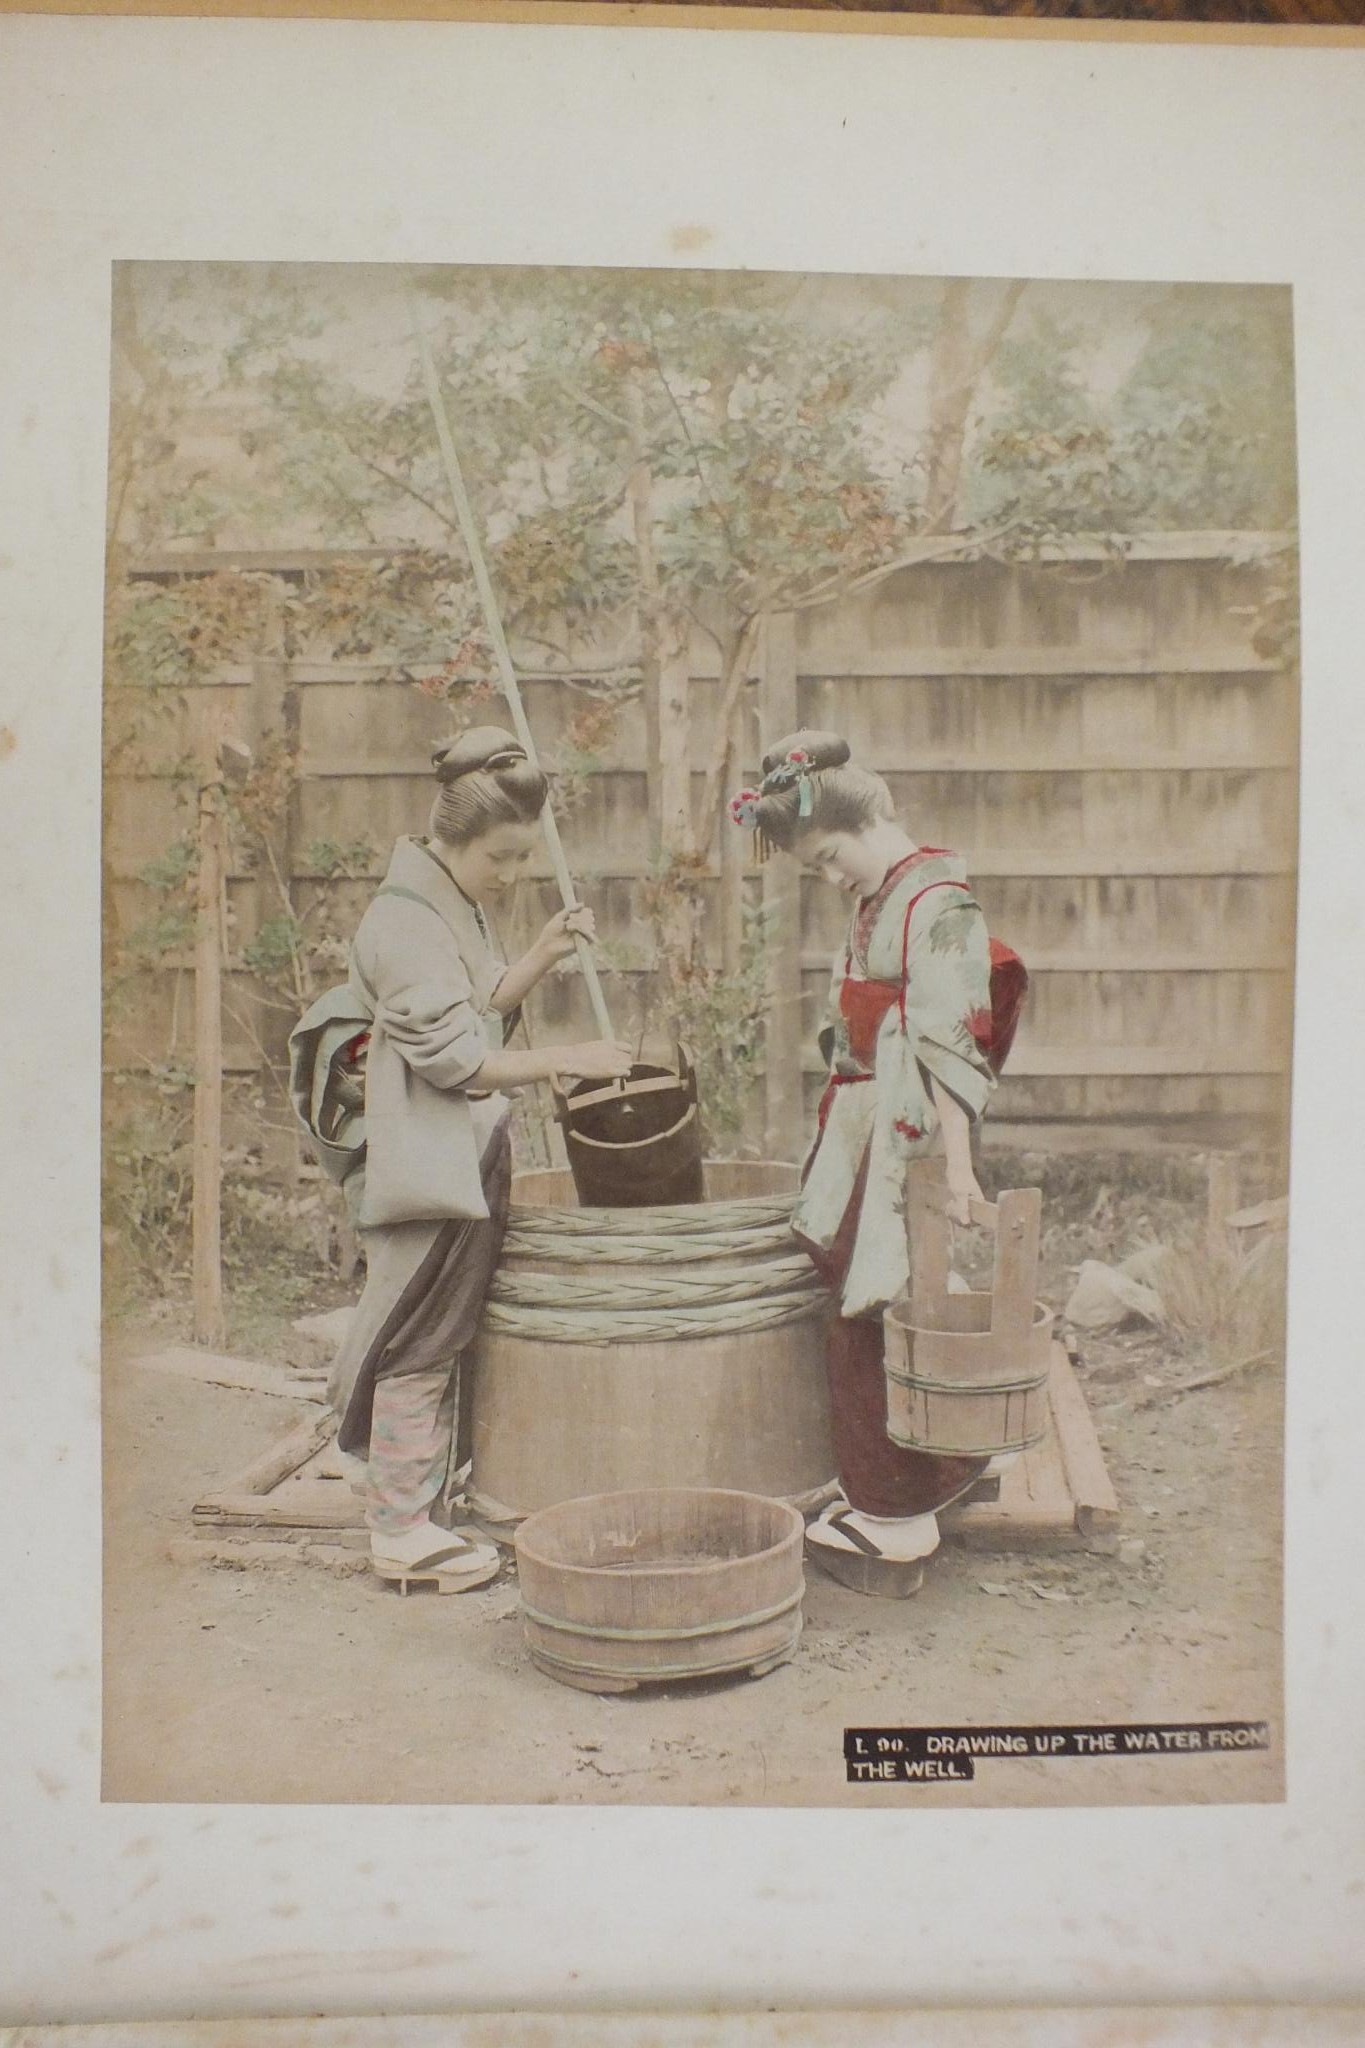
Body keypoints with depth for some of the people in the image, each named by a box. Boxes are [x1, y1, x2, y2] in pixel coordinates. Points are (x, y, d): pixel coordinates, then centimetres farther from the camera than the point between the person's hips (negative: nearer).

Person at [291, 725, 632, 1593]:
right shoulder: (404, 922, -17)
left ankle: (415, 1508, 26)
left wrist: (544, 955, 2)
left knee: (436, 1340, 15)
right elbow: (455, 1056, -20)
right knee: (418, 1342, -1)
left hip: (463, 1155, 10)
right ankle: (402, 1530, 10)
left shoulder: (458, 911, 14)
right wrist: (567, 1060, -18)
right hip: (421, 1159, -10)